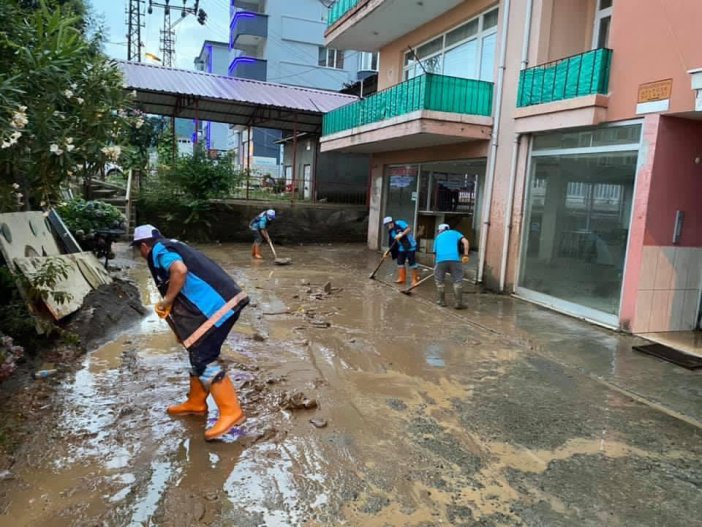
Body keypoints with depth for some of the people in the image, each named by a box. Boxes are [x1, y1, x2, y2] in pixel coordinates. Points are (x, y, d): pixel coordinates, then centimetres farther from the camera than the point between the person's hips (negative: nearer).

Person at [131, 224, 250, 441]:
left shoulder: (159, 251, -2)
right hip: (224, 301, 10)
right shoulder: (173, 247, 27)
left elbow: (180, 271, -25)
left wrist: (166, 301, -10)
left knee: (204, 359, -6)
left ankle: (231, 412, -2)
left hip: (216, 306, -10)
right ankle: (196, 403, 33)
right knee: (198, 354, 20)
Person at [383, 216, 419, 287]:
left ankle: (415, 279, 7)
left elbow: (408, 229, -22)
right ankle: (401, 278, 21)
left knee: (412, 263, -3)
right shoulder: (391, 231, 7)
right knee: (400, 263, 9)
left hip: (410, 246, -8)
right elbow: (392, 242, 10)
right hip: (401, 248, 8)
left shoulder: (399, 223, -14)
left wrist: (401, 235, -28)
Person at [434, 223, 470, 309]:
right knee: (458, 281, 6)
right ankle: (459, 303, 5)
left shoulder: (438, 237, 30)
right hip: (454, 259, -1)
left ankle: (441, 301, 20)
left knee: (439, 281, 17)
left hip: (441, 260, 2)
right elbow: (465, 242, 7)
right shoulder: (455, 233, 24)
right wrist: (465, 255, 3)